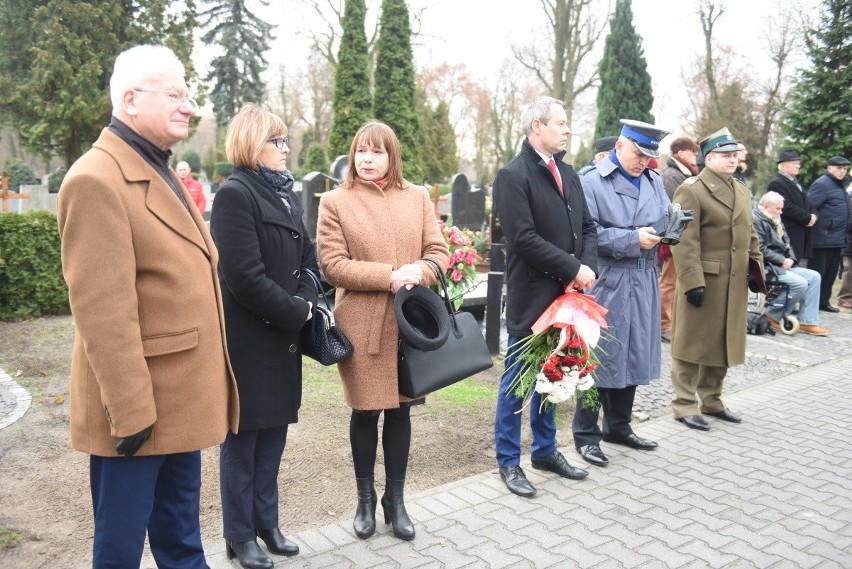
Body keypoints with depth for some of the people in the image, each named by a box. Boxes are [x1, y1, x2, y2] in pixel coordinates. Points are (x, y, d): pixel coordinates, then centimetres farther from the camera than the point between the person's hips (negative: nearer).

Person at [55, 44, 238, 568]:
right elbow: (102, 310, -22)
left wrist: (206, 383, 19)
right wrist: (130, 408, -21)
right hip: (140, 404, -9)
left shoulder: (161, 173, 14)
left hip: (180, 397, 9)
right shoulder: (97, 179, -17)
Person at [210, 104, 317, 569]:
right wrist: (294, 313, -12)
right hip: (248, 340, -7)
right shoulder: (234, 194, -13)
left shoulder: (284, 193, 12)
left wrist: (304, 302, -5)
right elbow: (245, 276, -20)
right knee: (243, 438, 8)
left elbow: (306, 258, 13)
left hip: (284, 336, 7)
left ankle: (266, 523, 32)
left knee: (273, 434, 16)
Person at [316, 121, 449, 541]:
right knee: (365, 412, 9)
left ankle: (395, 499, 29)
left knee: (400, 410, 12)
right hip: (361, 324, -2)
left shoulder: (417, 197, 7)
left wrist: (419, 272, -17)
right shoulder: (335, 201, -2)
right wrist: (389, 276, -18)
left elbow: (438, 252, 6)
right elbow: (332, 264, -9)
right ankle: (365, 500, 29)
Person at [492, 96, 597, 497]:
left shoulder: (567, 173, 12)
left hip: (564, 294, 7)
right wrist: (573, 270, -16)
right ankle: (508, 461, 19)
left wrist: (588, 267, -5)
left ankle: (545, 450, 33)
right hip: (531, 295, -7)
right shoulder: (513, 175, -11)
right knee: (517, 380, 5)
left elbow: (587, 226, 13)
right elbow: (524, 238, -20)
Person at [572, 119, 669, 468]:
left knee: (634, 357, 14)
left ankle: (618, 426, 31)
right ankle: (586, 434, 14)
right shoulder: (591, 180, -7)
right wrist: (633, 239, -17)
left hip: (643, 283, 7)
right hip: (606, 282, -7)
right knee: (598, 359, 0)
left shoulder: (654, 181, 12)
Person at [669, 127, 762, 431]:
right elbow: (685, 241, -17)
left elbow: (750, 235, 22)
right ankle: (684, 405, 13)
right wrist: (692, 281, -22)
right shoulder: (691, 190, -11)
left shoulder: (742, 191, 16)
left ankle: (712, 401, 29)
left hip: (734, 285, 8)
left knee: (723, 343, 15)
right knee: (693, 344, 2)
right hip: (704, 282, -8)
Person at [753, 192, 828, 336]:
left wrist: (790, 259, 0)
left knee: (814, 276, -1)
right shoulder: (756, 220, -13)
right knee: (800, 283, -23)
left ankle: (807, 322, -1)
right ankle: (773, 315, -5)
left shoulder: (776, 221, 18)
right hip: (766, 267, -10)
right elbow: (760, 249, -22)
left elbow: (786, 244, 20)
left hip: (782, 265, 10)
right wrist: (782, 261, -16)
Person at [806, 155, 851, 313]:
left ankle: (823, 301, 21)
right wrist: (818, 221, -14)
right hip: (823, 238, -9)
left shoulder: (839, 185, 19)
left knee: (831, 272, 12)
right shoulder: (822, 184, -11)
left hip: (837, 239, 9)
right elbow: (810, 207, -21)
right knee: (817, 272, -4)